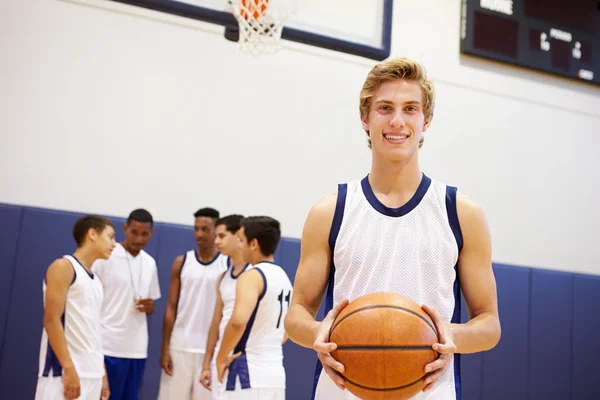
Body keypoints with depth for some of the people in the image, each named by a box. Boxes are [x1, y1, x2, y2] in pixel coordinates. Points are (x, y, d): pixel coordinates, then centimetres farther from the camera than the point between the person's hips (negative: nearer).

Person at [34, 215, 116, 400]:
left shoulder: (95, 280, 18)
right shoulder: (63, 267, -6)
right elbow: (52, 321, -14)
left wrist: (102, 373, 16)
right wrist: (69, 368, -20)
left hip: (92, 374, 8)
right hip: (64, 371, -8)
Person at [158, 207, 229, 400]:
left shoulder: (230, 264, -1)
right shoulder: (182, 262, 4)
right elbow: (171, 308, 5)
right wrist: (165, 348, -1)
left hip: (212, 349, -1)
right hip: (180, 346, 2)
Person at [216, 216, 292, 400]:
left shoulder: (252, 276, -13)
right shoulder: (283, 277, 15)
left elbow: (238, 321, -29)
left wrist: (221, 358, -15)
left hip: (249, 373, -9)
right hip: (276, 372, 9)